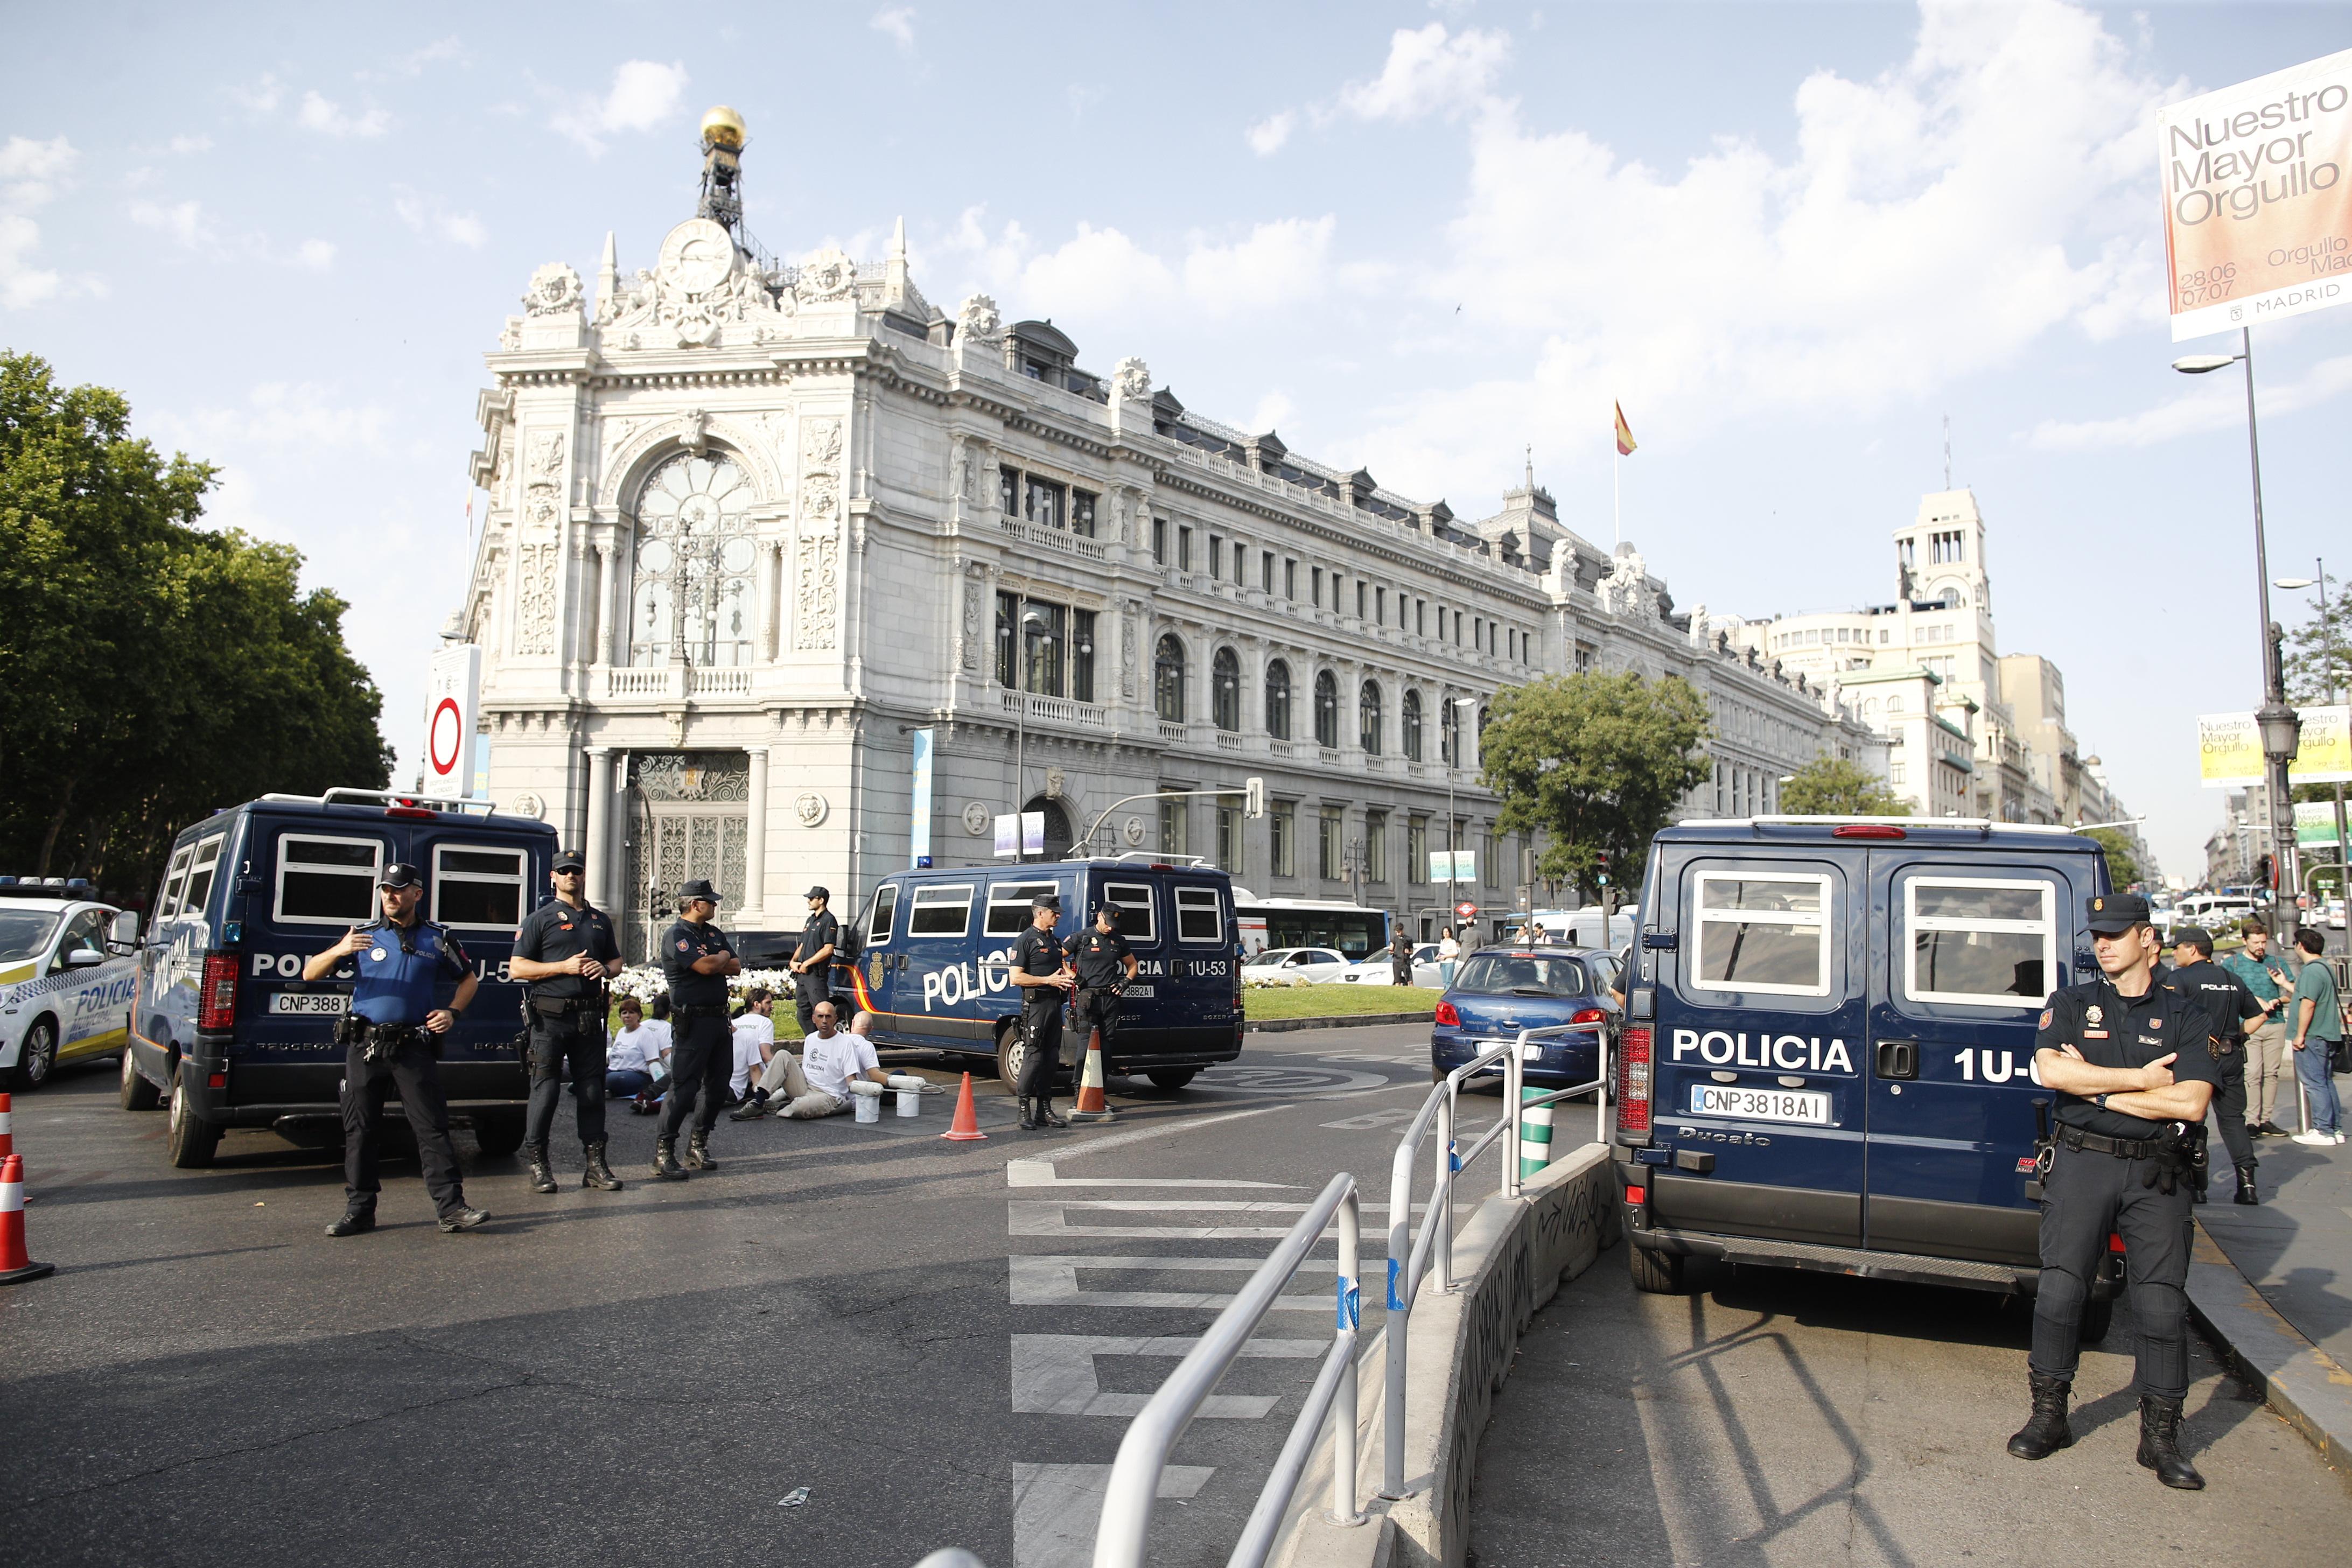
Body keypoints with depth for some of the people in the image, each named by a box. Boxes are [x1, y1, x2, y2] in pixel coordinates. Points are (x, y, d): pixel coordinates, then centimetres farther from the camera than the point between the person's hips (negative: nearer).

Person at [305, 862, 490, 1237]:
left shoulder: (437, 939, 8)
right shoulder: (364, 935, 8)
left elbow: (468, 980, 19)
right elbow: (309, 973, 5)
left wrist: (452, 1012, 1)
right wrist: (338, 952, -16)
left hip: (414, 1047, -1)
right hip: (365, 1046, 2)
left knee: (433, 1128, -5)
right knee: (359, 1131, 6)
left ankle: (452, 1207, -5)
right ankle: (359, 1211, 16)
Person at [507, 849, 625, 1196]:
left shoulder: (600, 920, 17)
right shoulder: (540, 919, 2)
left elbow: (616, 960, 25)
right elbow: (517, 967, -4)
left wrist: (605, 968, 1)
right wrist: (564, 966, -14)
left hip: (589, 1016, 4)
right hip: (551, 1015, -4)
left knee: (592, 1090, 5)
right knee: (546, 1090, -3)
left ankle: (594, 1162, 10)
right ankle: (537, 1162, 8)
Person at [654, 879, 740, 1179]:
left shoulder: (715, 934, 16)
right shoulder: (676, 935, -10)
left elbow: (736, 967, 9)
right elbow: (705, 966, -21)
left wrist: (713, 963, -8)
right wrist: (723, 957, 0)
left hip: (719, 1018, 8)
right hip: (692, 1022, -8)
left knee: (718, 1086, 11)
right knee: (684, 1087, -9)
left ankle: (698, 1146, 22)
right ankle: (664, 1152, -2)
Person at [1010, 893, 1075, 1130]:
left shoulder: (1055, 940, 18)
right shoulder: (1026, 940, -7)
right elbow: (1016, 977, -13)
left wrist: (1068, 976, 5)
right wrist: (1049, 980, -17)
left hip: (1055, 1003, 8)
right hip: (1036, 1004, -8)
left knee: (1051, 1057, 9)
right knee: (1033, 1056, -10)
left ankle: (1044, 1110, 15)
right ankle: (1025, 1112, -4)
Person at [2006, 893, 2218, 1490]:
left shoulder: (2186, 1015, 5)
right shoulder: (2070, 1005, 7)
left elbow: (2190, 1102, -8)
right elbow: (2051, 1069, -11)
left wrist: (2099, 1090, -9)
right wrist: (2139, 1079, -11)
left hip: (2155, 1174, 0)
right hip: (2082, 1164, 0)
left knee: (2163, 1304, 2)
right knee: (2059, 1290, 1)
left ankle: (2160, 1437, 15)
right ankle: (2049, 1417, 13)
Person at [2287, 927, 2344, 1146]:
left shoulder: (2311, 971, -17)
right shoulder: (2326, 968, 16)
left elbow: (2308, 1003, -22)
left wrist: (2300, 1035, -20)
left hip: (2312, 1037, -10)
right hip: (2327, 1036, 10)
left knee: (2314, 1083, -6)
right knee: (2326, 1082, 14)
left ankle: (2323, 1130, -5)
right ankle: (2335, 1129, 17)